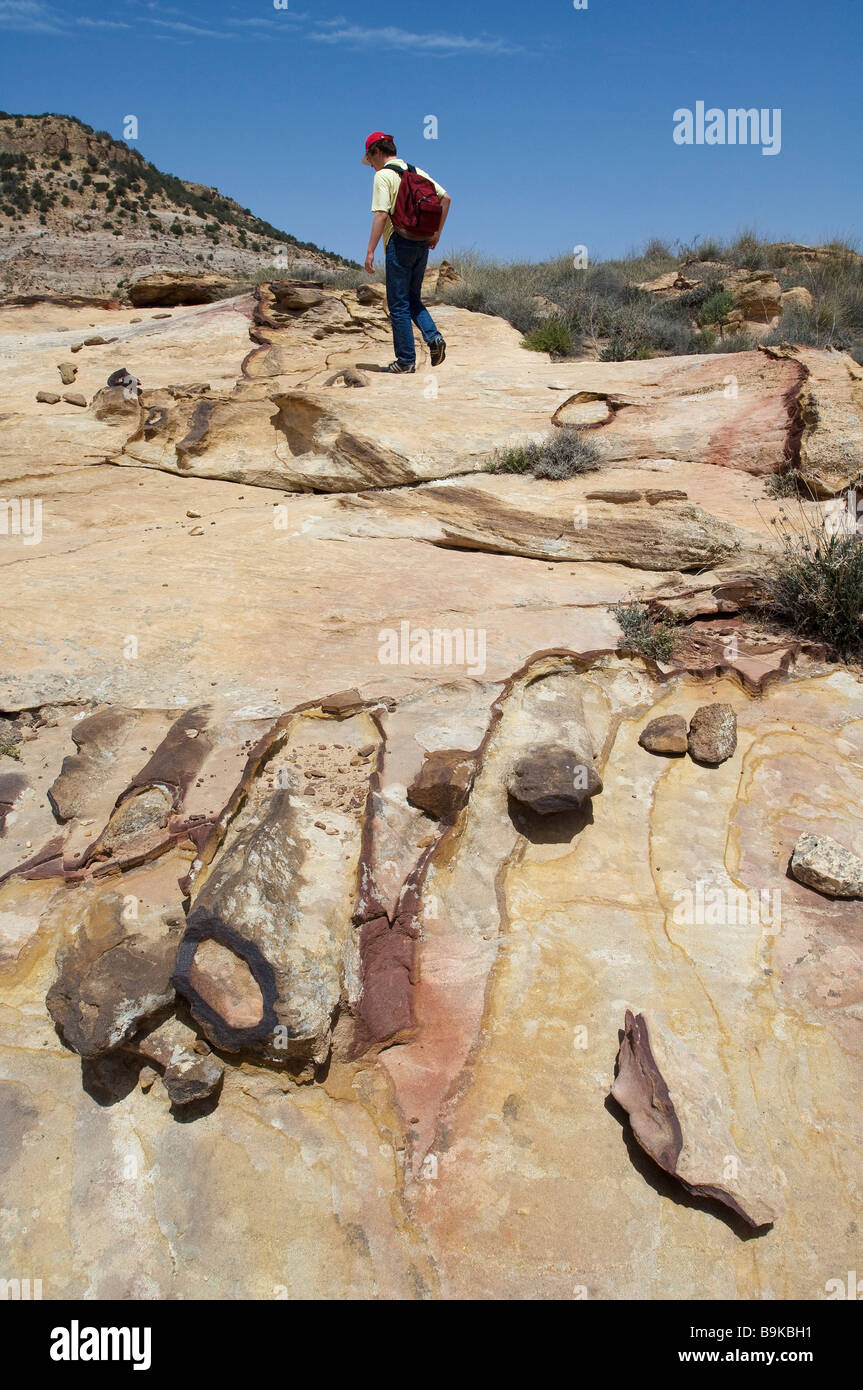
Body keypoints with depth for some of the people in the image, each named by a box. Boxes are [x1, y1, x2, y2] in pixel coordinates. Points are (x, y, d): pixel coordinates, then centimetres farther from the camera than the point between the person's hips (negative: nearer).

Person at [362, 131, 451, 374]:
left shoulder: (383, 175, -6)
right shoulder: (417, 172, 14)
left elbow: (381, 215, -16)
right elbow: (445, 197, 12)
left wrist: (370, 251, -16)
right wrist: (436, 232, 14)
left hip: (400, 242, -7)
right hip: (422, 243, 7)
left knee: (399, 304, -1)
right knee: (413, 298, 18)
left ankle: (406, 360, -1)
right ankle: (433, 337, -4)